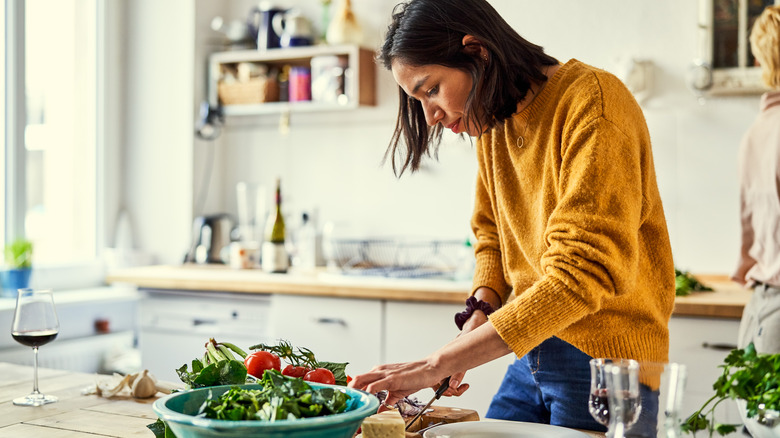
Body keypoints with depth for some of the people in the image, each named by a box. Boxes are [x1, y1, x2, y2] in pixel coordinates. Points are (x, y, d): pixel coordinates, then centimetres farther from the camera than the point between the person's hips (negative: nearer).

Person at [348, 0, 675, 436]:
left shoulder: (592, 101, -19)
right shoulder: (494, 121, 6)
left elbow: (582, 273, -26)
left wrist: (440, 363, -28)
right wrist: (480, 313, -5)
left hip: (604, 362, -7)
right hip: (532, 351, 7)